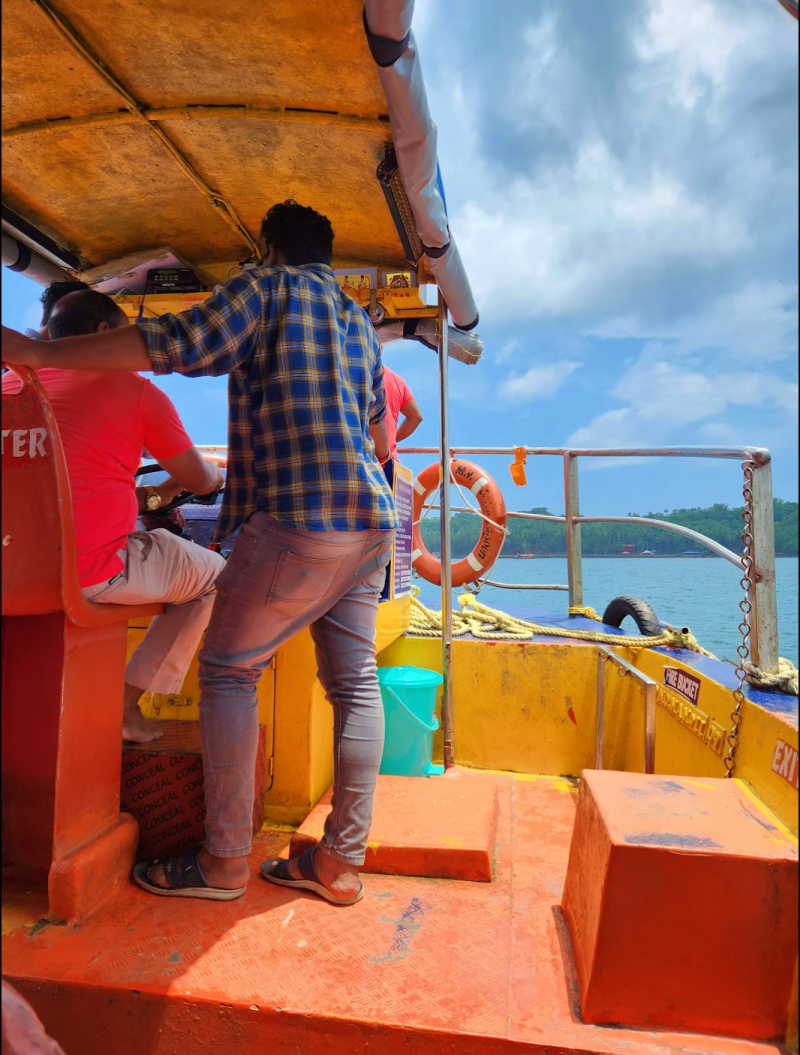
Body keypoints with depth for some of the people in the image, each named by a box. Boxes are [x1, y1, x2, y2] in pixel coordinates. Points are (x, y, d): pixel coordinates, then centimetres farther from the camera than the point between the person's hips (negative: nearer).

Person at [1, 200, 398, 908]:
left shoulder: (267, 288, 4)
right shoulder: (358, 319, 25)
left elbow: (177, 344, -9)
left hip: (299, 519, -8)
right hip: (372, 522, 8)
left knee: (228, 670, 4)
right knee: (354, 683, 7)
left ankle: (225, 861, 12)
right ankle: (342, 863, 17)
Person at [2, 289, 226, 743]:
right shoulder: (137, 390, -4)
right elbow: (200, 481, 5)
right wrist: (219, 475, 29)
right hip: (91, 572, -7)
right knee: (213, 574, 13)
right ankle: (127, 704, 15)